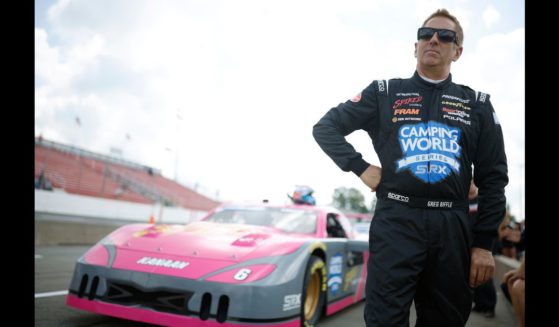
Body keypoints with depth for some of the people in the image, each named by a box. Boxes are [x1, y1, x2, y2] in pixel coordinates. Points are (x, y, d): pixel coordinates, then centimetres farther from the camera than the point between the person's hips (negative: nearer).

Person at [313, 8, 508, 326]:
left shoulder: (478, 105, 13)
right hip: (395, 223, -2)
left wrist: (484, 244, 3)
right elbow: (325, 127, 10)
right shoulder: (384, 93, 8)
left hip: (453, 228, 3)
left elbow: (493, 179, 9)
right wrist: (360, 167, -3)